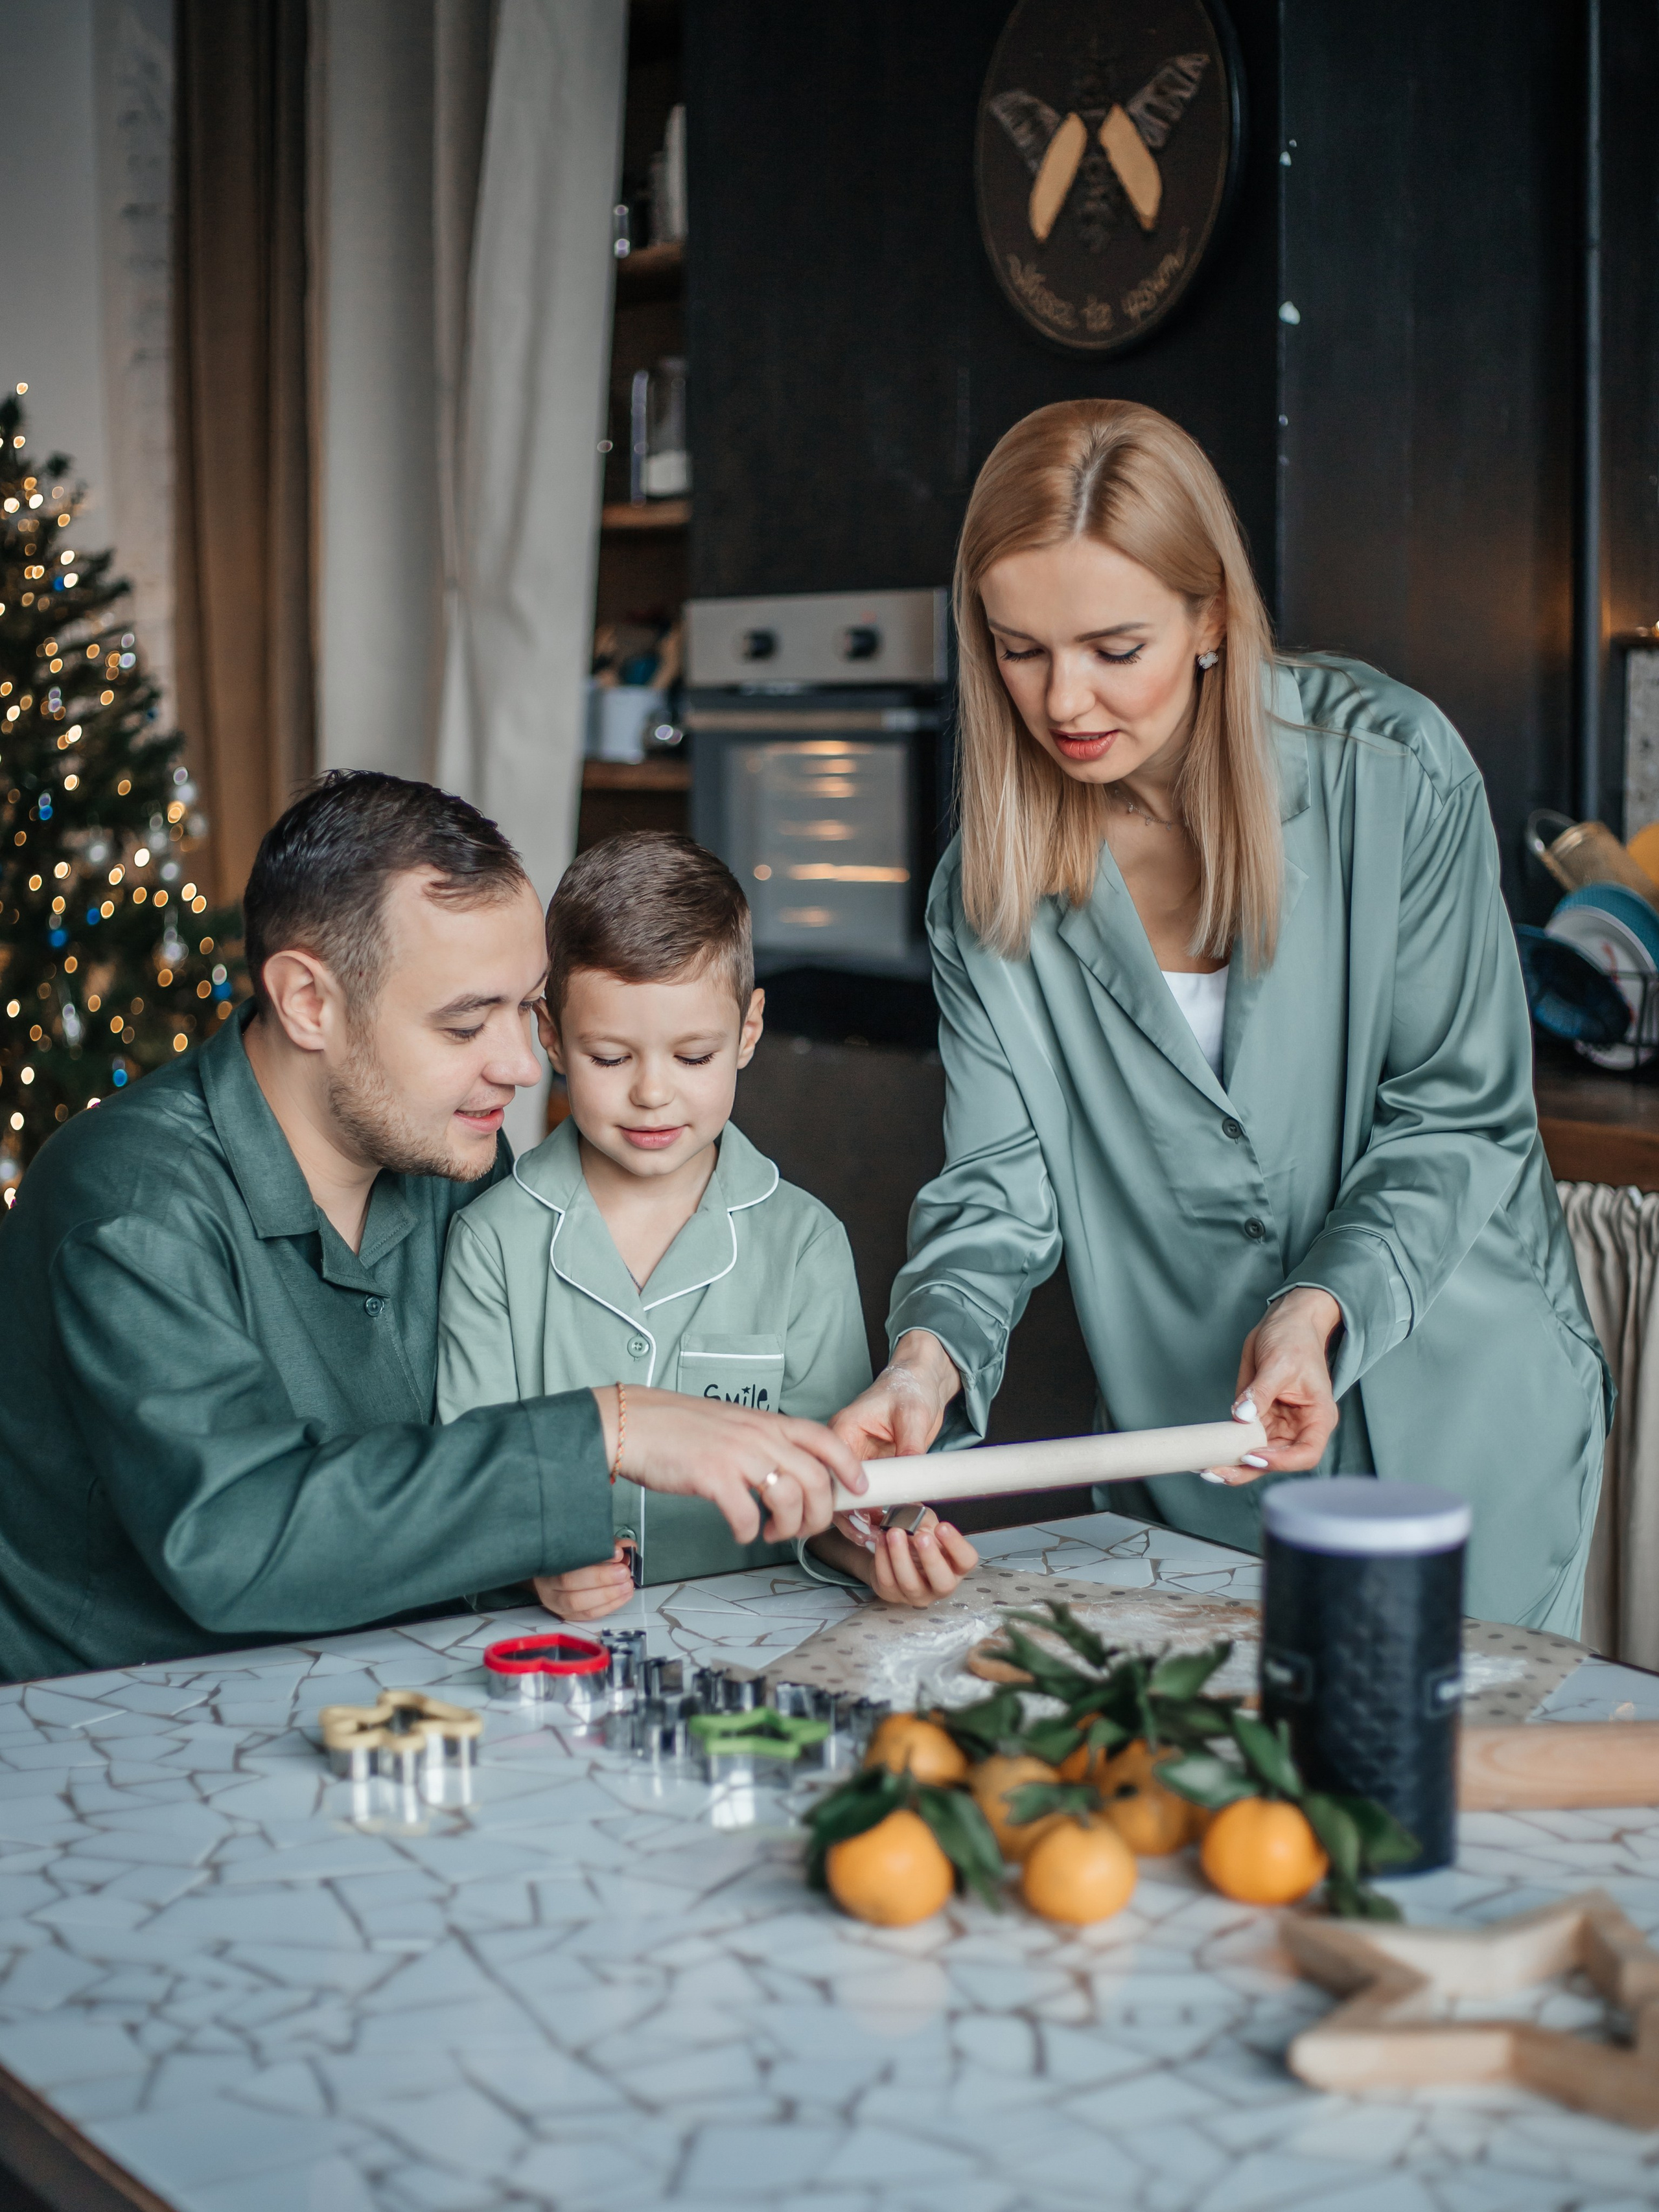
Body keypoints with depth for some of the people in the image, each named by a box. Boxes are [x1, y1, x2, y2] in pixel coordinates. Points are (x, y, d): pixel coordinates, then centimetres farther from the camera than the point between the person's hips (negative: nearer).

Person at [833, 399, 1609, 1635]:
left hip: (1460, 1425, -2)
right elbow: (1005, 1183, -5)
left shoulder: (1391, 770, -13)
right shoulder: (992, 882, -5)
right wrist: (933, 1352, -25)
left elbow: (1458, 1115, -10)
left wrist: (1325, 1306, -25)